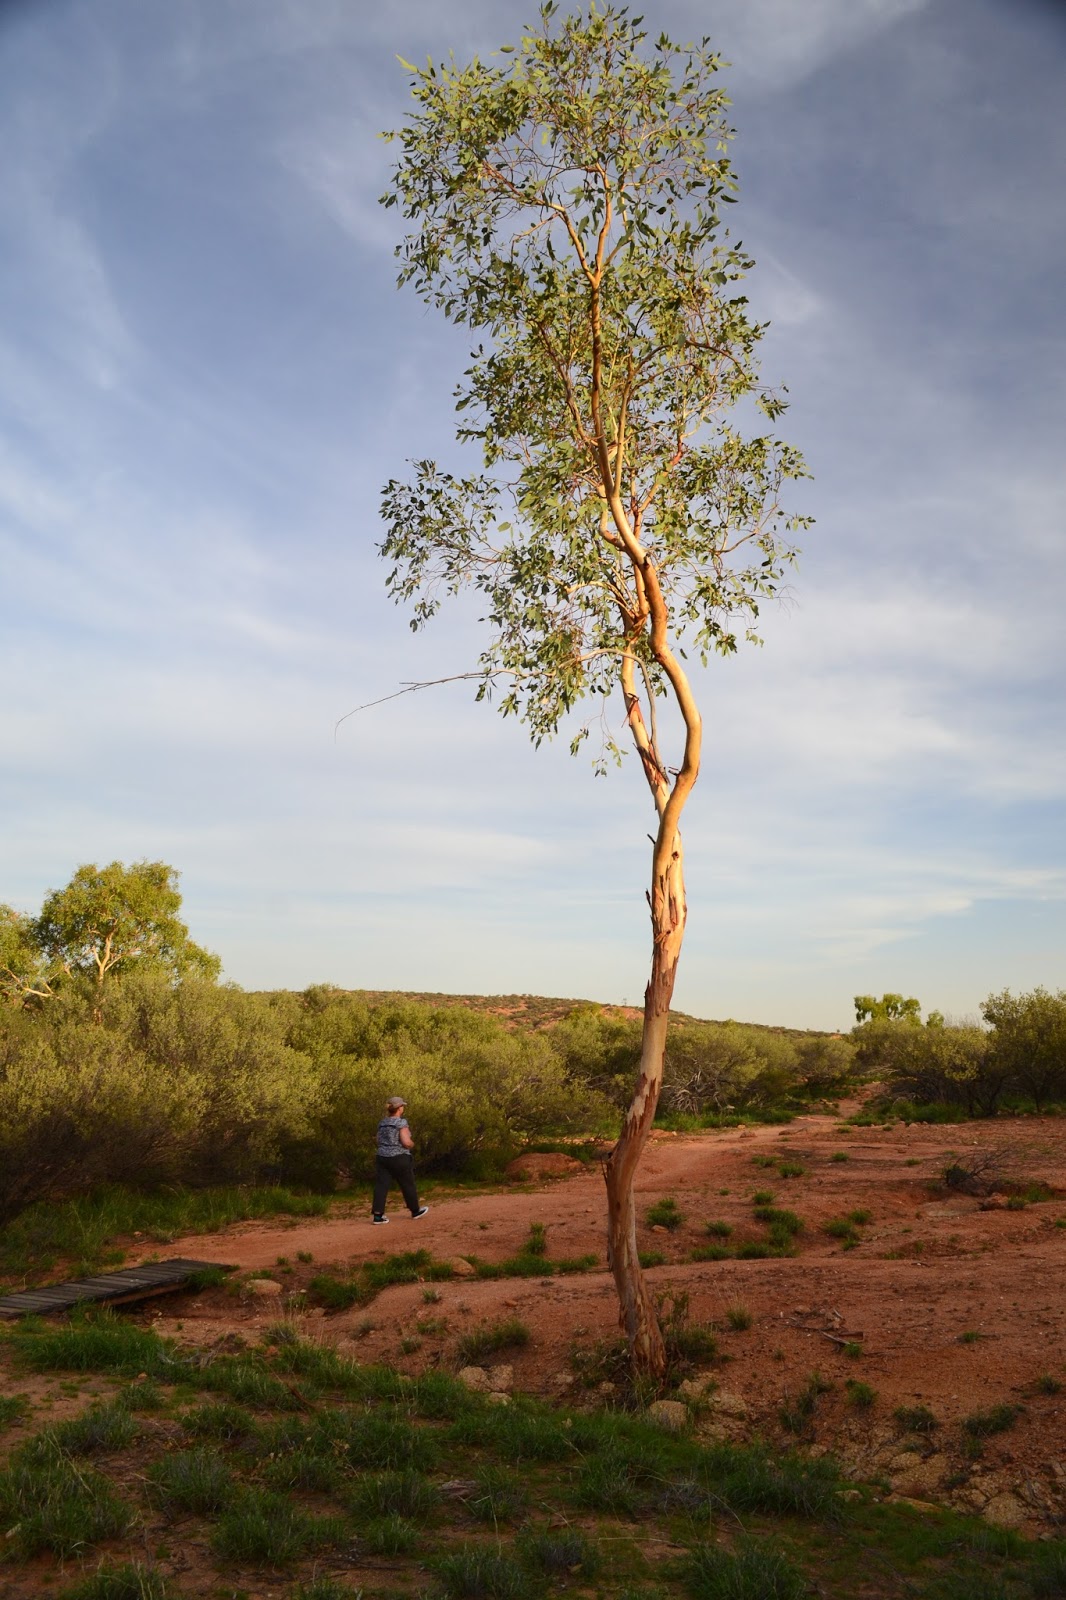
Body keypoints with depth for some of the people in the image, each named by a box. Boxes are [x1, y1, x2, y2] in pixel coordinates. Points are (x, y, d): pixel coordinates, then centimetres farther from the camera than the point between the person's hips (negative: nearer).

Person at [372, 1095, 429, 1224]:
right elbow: (406, 1142, -20)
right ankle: (415, 1211, 26)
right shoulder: (401, 1122, -13)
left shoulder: (382, 1122, 8)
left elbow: (378, 1141, 15)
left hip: (382, 1157, 6)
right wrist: (412, 1144, 0)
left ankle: (377, 1215, -5)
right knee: (408, 1185, 11)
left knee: (381, 1185, 1)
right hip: (399, 1158, -5)